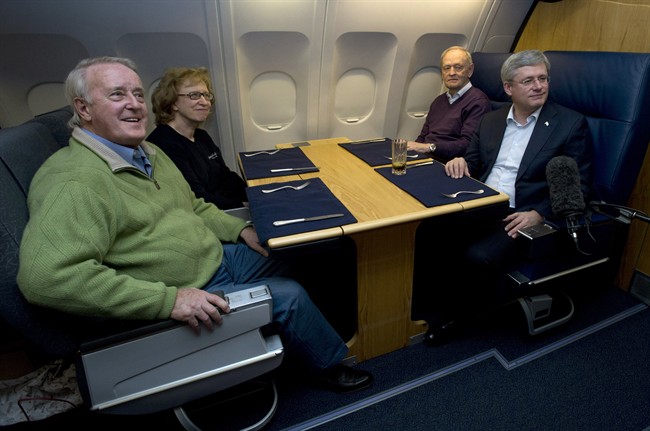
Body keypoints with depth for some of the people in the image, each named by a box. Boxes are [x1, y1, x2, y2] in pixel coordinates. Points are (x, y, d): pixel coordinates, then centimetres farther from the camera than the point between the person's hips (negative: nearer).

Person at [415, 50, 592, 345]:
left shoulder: (571, 124, 2)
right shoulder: (490, 121, 16)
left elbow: (579, 187, -1)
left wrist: (539, 214, -18)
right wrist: (460, 162, -7)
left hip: (522, 219, -4)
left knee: (478, 256, -30)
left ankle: (453, 310, 1)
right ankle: (444, 297, -2)